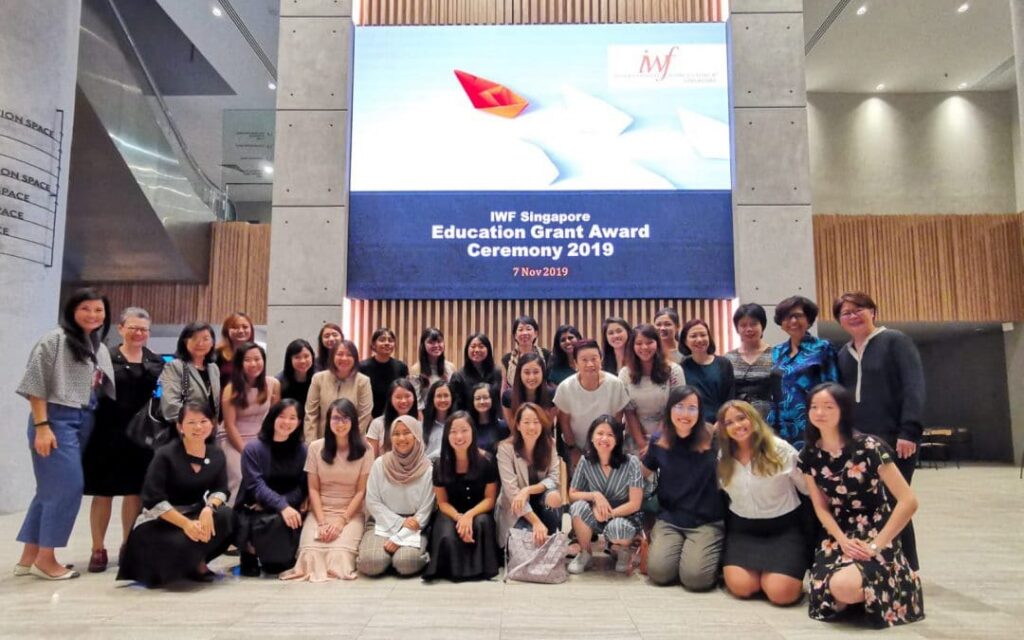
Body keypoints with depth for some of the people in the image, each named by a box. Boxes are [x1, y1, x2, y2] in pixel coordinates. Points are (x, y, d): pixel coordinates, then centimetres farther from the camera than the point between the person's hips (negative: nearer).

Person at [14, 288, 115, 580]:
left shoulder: (100, 349, 15)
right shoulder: (55, 340, -6)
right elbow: (36, 385, -12)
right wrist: (41, 425, -17)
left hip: (84, 423, 7)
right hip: (57, 419, -7)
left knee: (52, 489, 12)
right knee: (68, 486, -9)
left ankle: (29, 557, 21)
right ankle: (45, 559, 4)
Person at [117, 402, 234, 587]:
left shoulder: (216, 454, -3)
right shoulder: (165, 455, -17)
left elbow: (221, 489, -4)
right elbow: (153, 500, -21)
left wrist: (208, 509, -28)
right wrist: (185, 523, -29)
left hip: (196, 514, 4)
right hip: (160, 521, -4)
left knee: (226, 516, -26)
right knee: (182, 545, -34)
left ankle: (196, 562, -1)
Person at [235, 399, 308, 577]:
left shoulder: (302, 450, 4)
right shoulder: (253, 448, -4)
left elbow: (302, 488, -2)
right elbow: (257, 486, -15)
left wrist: (276, 504, -20)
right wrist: (282, 506, -32)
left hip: (289, 507, 2)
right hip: (252, 512, -2)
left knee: (295, 521, -32)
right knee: (276, 522, -34)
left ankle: (281, 560, 1)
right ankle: (251, 555, 1)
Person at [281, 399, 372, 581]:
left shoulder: (364, 450, -2)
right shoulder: (316, 447, 2)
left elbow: (361, 491, -2)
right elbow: (313, 489, 2)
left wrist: (342, 520, -12)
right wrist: (322, 522, -9)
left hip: (351, 513, -1)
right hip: (320, 511, 1)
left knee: (339, 555, -26)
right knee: (311, 554, -26)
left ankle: (338, 566, 5)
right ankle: (315, 566, 5)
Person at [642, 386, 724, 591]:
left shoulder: (712, 440, -7)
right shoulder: (659, 443, 2)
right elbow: (641, 475, 16)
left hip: (707, 522, -2)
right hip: (668, 520, 2)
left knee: (695, 577, -22)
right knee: (659, 572, -20)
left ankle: (715, 556, 11)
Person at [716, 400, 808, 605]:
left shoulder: (780, 449, -9)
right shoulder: (723, 458, 2)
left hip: (783, 527, -2)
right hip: (743, 529, 3)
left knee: (781, 593, -22)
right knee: (741, 586, -21)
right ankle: (763, 570, 13)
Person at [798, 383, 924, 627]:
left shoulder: (869, 447, -17)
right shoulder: (809, 455, -2)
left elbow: (909, 501, -17)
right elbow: (821, 507, 5)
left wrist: (876, 546, -17)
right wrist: (843, 541, -12)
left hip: (876, 533, -4)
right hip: (839, 535, 4)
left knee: (844, 586, -30)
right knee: (825, 588, -22)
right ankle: (864, 585, 13)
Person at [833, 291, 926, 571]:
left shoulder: (895, 341, -2)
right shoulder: (843, 354, 14)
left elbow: (914, 387, -11)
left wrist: (909, 431, -19)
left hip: (894, 439, -5)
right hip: (858, 442, 5)